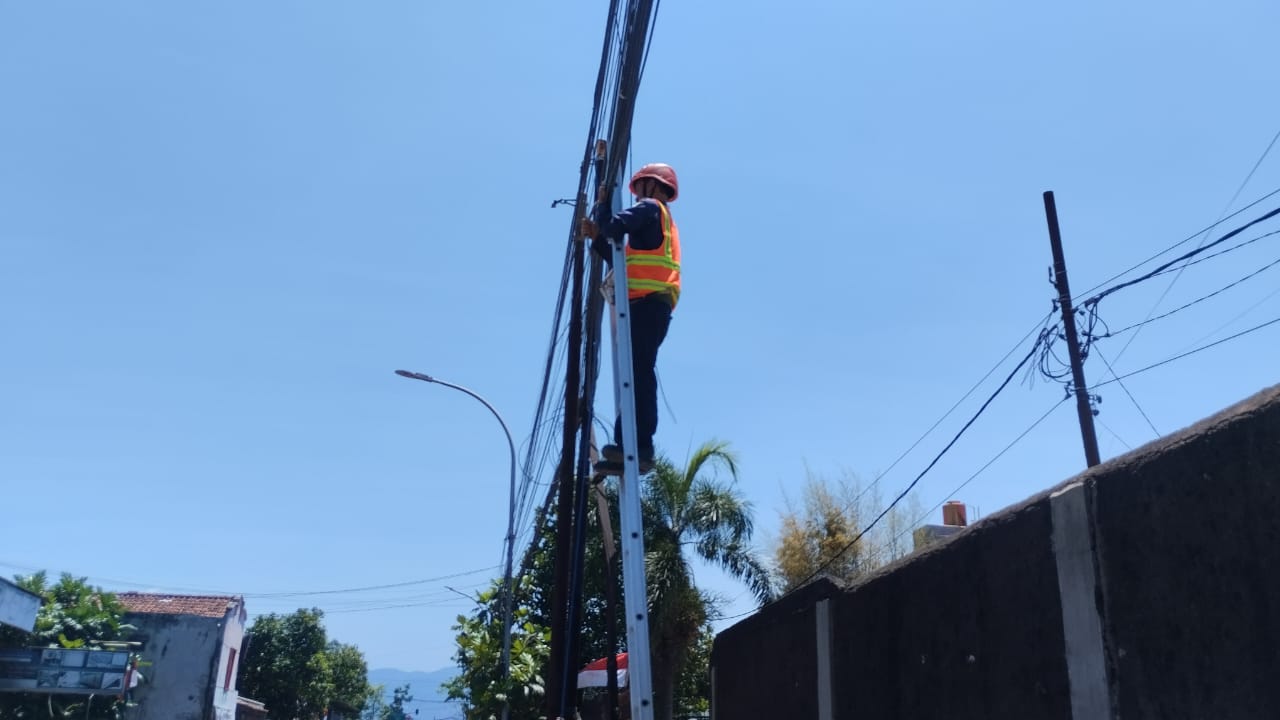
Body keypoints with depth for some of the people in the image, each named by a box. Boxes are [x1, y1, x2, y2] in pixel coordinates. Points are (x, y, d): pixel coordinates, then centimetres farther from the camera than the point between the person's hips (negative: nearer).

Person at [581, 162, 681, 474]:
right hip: (653, 304, 10)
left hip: (648, 303, -10)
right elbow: (625, 262, 27)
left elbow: (615, 226, -13)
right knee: (637, 375, 4)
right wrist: (597, 238, 20)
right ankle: (634, 447, -1)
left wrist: (601, 206, 7)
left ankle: (640, 446, -24)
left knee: (638, 373, -17)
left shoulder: (649, 207, 4)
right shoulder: (662, 220, 33)